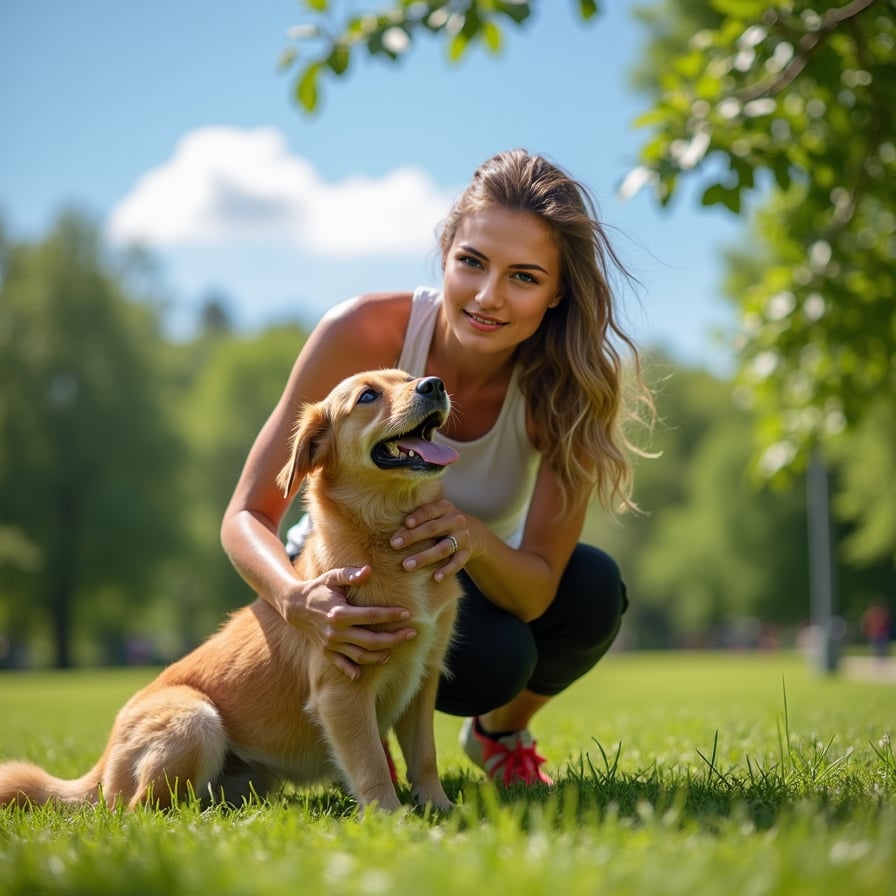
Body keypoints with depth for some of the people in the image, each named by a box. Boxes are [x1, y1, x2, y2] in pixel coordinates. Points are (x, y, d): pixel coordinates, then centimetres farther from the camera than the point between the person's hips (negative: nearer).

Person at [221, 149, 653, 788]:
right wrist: (299, 601, -49)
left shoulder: (571, 380, -24)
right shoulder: (362, 333, -29)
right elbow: (248, 516, -27)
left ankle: (499, 730, 5)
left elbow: (537, 590, -27)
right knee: (491, 658, -33)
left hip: (479, 582, 3)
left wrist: (476, 542, -50)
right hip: (353, 583, -3)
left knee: (593, 590, -29)